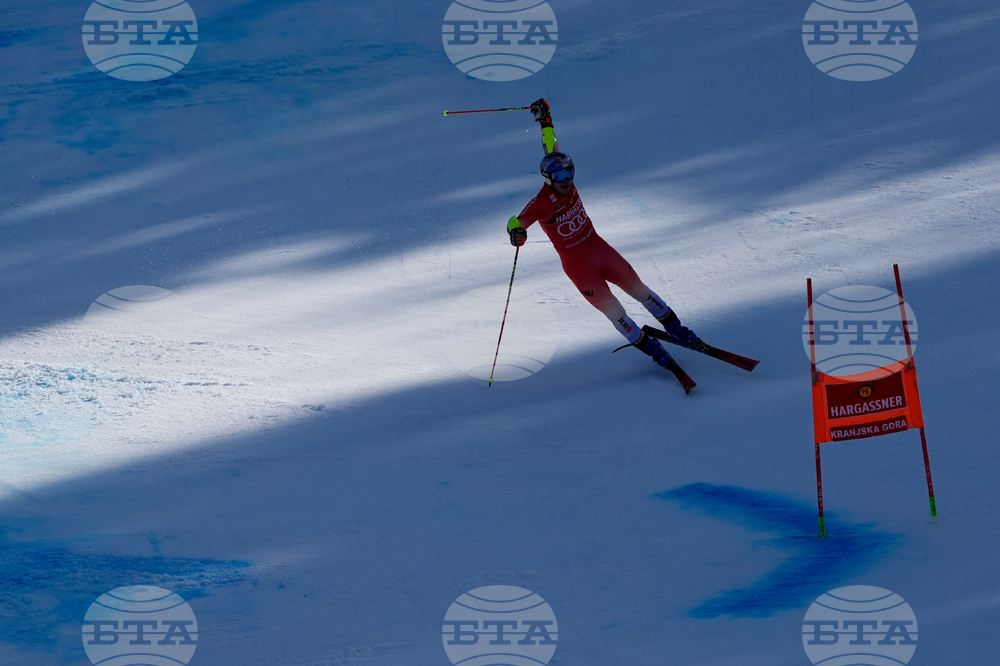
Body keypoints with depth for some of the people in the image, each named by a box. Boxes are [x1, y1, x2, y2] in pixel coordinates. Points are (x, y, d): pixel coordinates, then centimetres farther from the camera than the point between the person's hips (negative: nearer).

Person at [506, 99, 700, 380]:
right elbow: (518, 221, -32)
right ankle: (651, 349, 11)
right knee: (612, 309, -5)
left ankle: (675, 328, 27)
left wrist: (545, 121, 8)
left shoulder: (566, 181, -6)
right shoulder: (542, 202, -22)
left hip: (598, 247, 6)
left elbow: (552, 149, 4)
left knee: (638, 288, 11)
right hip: (576, 262, -6)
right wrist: (516, 231, -54)